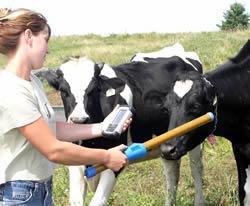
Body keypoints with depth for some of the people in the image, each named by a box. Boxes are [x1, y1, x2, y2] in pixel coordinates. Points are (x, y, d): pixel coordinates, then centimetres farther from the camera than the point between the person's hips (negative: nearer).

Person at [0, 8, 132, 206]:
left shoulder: (32, 81, 5)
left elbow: (49, 129, 10)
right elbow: (53, 150, -22)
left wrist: (100, 128, 9)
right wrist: (106, 157, -12)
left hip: (42, 188, 9)